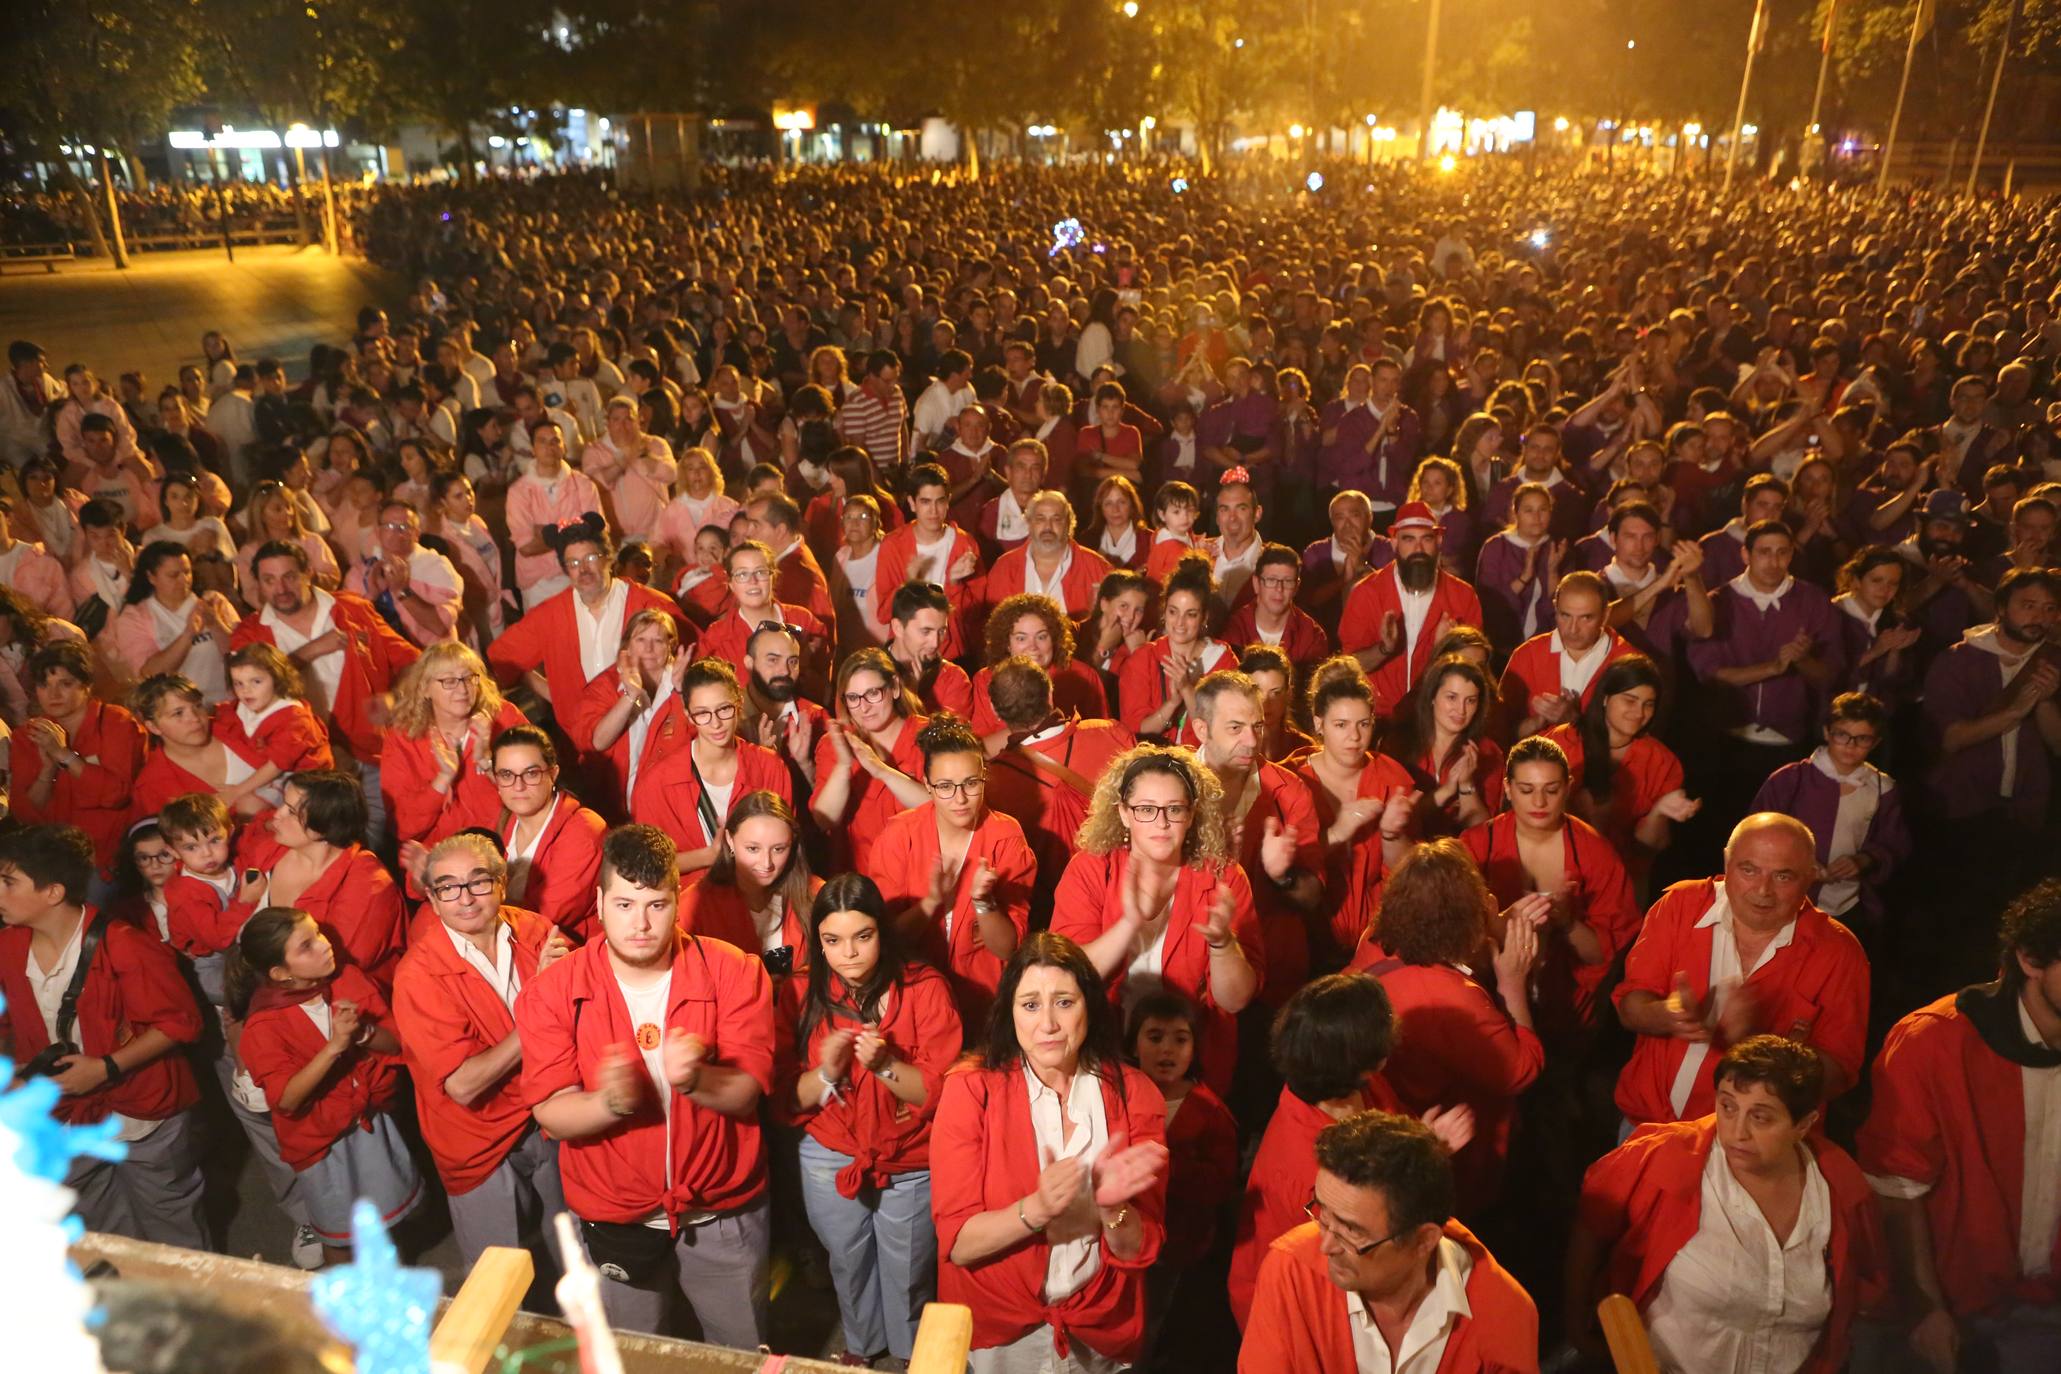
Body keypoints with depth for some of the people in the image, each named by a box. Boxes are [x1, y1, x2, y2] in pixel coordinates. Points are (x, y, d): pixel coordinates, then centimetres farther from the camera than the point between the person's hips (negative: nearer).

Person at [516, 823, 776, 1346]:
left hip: (723, 1208, 0)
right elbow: (551, 1114, -16)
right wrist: (610, 1101, -36)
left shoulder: (733, 973, -14)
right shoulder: (552, 994, -12)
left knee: (743, 1355, 21)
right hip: (614, 1218, 0)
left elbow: (746, 1092, -18)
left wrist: (696, 1079, -39)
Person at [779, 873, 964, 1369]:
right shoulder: (802, 994, -11)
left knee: (907, 1273, 16)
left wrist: (886, 1065, -33)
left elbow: (940, 1092, -18)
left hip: (911, 1165, -2)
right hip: (829, 1160, 2)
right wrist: (826, 1072, -28)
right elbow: (786, 1098, -9)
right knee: (849, 1265, 24)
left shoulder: (924, 988, -17)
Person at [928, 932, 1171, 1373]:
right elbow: (957, 1244, -18)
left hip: (1100, 1337, 1)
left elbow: (1140, 1252, -11)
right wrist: (1035, 1209, -34)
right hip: (994, 1332, -1)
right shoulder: (969, 1092, -17)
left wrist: (1112, 1205, -32)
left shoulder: (1134, 1094, -13)